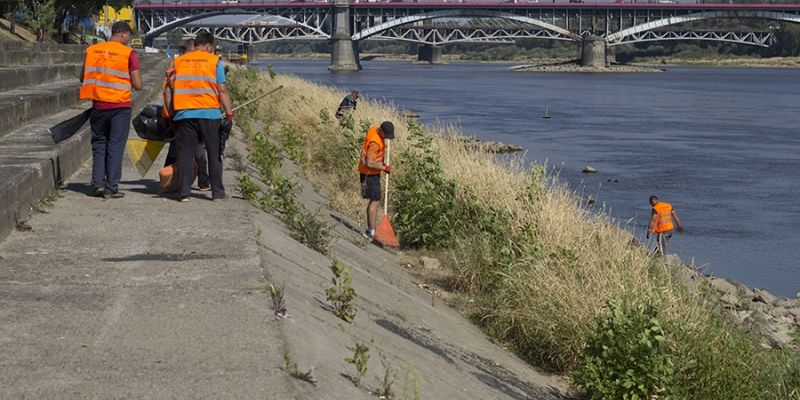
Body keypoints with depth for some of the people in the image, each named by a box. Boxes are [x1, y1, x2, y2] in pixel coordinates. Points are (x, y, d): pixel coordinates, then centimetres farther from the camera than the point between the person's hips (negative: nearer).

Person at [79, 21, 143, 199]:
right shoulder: (128, 53, -8)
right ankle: (111, 188, 2)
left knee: (99, 144, 14)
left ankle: (98, 183, 6)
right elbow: (138, 85, -9)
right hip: (120, 106, -3)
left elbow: (83, 78, 12)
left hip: (98, 105, 3)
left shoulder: (91, 50, 4)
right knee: (115, 146, 3)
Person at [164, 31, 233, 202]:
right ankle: (217, 192, 9)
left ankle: (183, 192, 3)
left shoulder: (178, 62, 11)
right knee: (214, 154, 7)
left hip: (184, 114, 2)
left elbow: (168, 90, 8)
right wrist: (229, 112, -2)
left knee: (185, 154, 6)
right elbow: (222, 90, -4)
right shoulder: (214, 61, 2)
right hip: (209, 113, -2)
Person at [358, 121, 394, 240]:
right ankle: (371, 232, -8)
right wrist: (384, 168, -17)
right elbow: (369, 164, -31)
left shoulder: (374, 129, 0)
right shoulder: (375, 142, -28)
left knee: (374, 200, 14)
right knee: (375, 201, -8)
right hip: (370, 172, -10)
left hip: (373, 172, 10)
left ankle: (369, 230, 21)